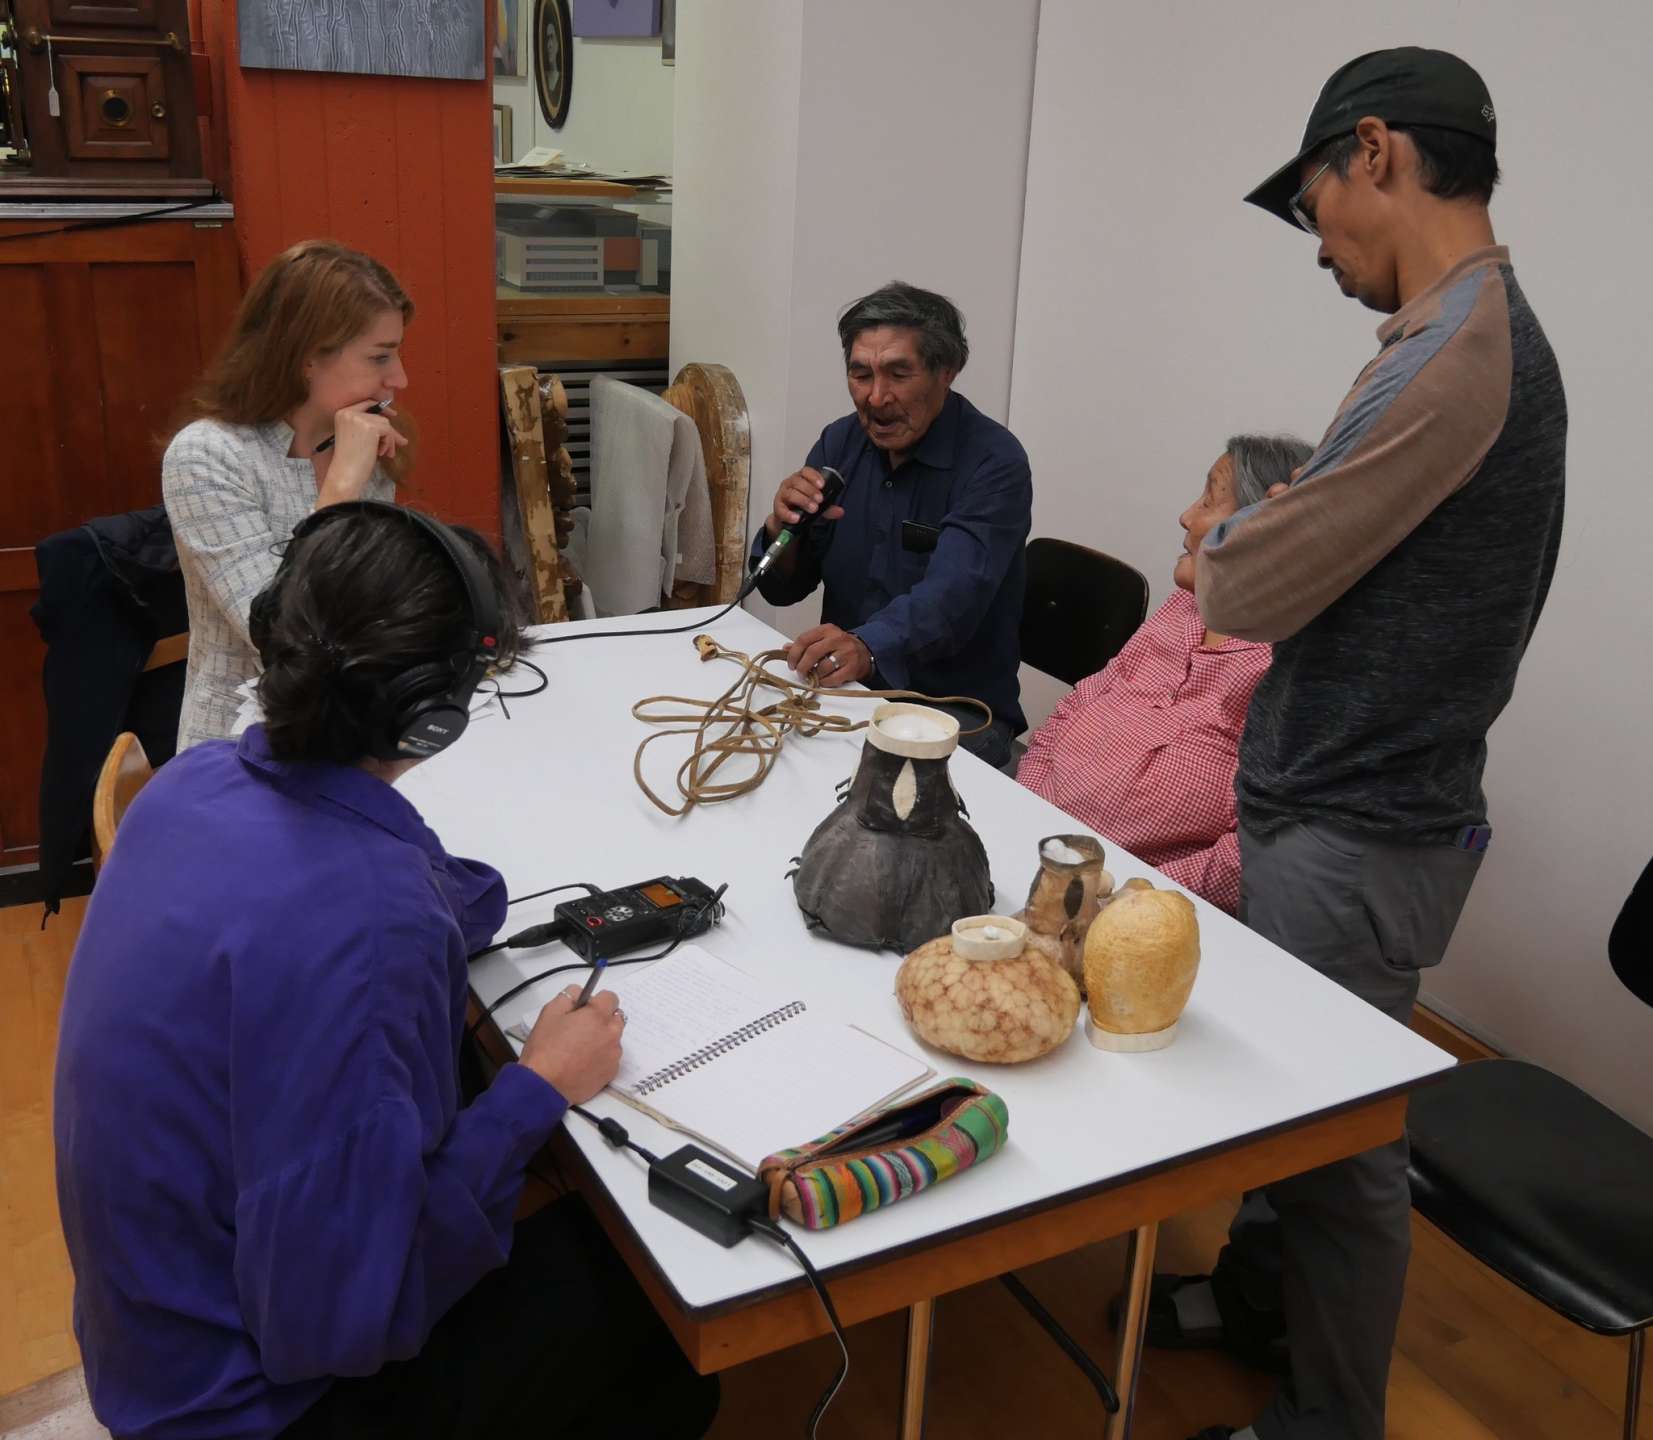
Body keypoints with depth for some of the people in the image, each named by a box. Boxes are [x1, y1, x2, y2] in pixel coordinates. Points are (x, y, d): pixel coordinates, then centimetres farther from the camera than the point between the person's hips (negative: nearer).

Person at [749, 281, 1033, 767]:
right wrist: (782, 528, -16)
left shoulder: (994, 462, -14)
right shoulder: (839, 442, 4)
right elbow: (781, 590, 6)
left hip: (956, 711, -5)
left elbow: (951, 595, -29)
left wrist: (866, 647, -49)